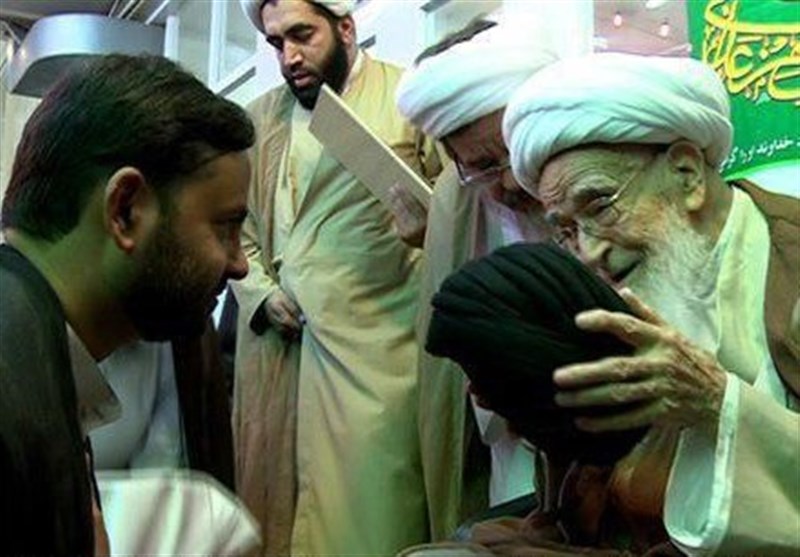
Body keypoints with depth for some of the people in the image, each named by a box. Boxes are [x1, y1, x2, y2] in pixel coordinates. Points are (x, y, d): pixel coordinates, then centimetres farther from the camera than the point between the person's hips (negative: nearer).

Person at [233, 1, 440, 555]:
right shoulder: (261, 117, 14)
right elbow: (236, 227, 16)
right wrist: (262, 293, 0)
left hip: (378, 343, -3)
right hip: (280, 345, 4)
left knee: (369, 502, -2)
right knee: (278, 498, 10)